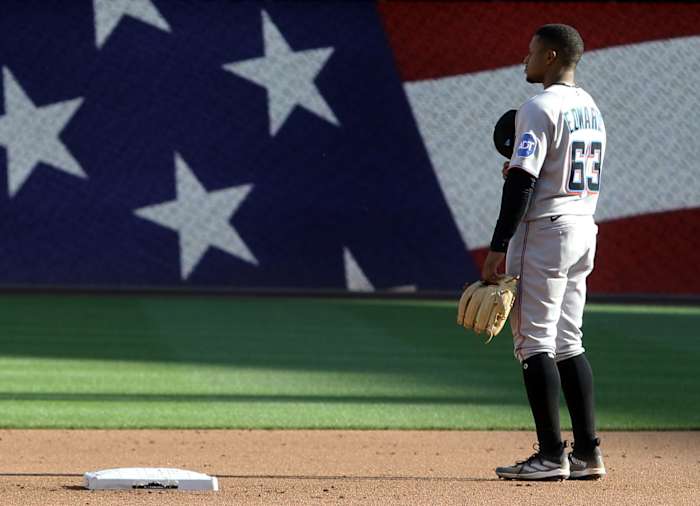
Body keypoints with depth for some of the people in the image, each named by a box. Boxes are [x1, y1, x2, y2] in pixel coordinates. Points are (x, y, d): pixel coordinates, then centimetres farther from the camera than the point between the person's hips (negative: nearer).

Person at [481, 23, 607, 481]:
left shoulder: (540, 108, -13)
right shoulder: (591, 109, 15)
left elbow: (522, 182, -19)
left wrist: (499, 247, -19)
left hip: (544, 231, -9)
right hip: (584, 230, 9)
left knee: (534, 341, -6)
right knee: (567, 343, 12)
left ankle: (551, 455, -10)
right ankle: (588, 453, 10)